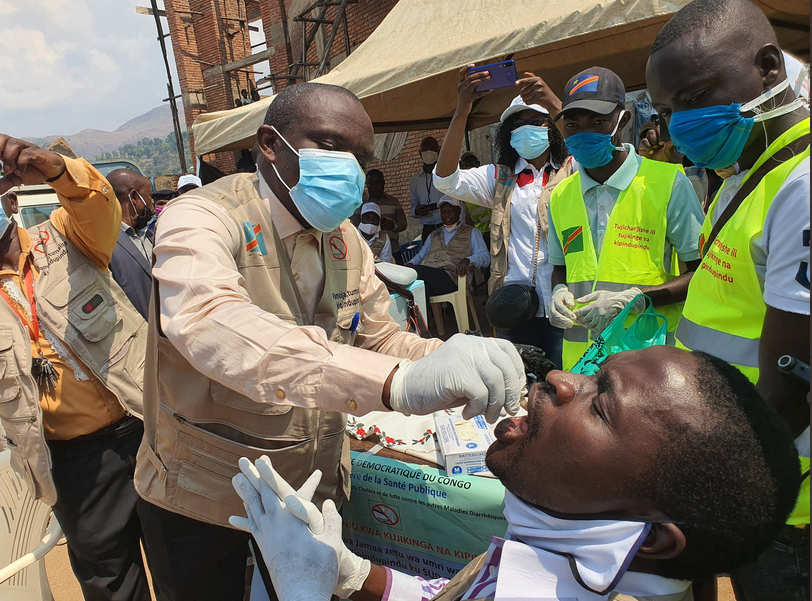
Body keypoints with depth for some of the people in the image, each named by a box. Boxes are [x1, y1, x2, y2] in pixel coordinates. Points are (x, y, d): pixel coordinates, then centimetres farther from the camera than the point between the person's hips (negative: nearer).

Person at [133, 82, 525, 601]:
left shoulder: (346, 240, 1)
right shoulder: (202, 218, -22)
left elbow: (378, 339, 4)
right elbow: (207, 322, -42)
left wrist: (456, 359, -19)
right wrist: (398, 382, -54)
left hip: (316, 483, 6)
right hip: (204, 499, -5)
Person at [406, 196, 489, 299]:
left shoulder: (472, 232, 20)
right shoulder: (434, 234, 36)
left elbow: (485, 257, 7)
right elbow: (420, 255, 32)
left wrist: (467, 260, -16)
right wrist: (410, 264, 6)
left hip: (449, 276, -4)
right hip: (426, 273, 4)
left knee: (417, 270, -36)